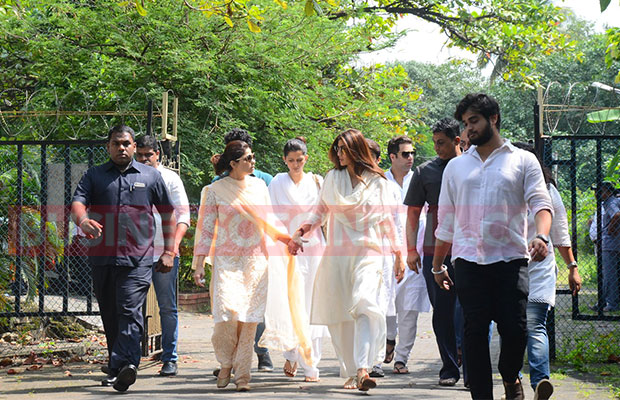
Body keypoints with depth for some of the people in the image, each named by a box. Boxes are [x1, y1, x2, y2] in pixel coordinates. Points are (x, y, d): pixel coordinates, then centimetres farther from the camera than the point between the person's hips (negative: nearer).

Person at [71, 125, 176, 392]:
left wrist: (169, 252, 8)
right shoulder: (94, 176, 13)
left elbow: (167, 214, 15)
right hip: (102, 257, 3)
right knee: (110, 316, 9)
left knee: (130, 311, -16)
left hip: (138, 258, -3)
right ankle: (118, 369, 19)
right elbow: (78, 202, -2)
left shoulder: (150, 176, 11)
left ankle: (123, 364, -29)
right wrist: (83, 220, -26)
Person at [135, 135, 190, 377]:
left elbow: (183, 215, 1)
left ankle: (170, 359, 5)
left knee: (168, 308, 0)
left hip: (164, 254, -2)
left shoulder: (170, 179, 5)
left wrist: (175, 243, -14)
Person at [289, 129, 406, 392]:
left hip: (368, 252, -2)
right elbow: (321, 212, 16)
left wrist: (398, 254, 12)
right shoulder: (333, 178, 11)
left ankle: (362, 370, -32)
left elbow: (386, 219, 14)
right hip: (337, 252, 2)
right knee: (340, 313, -3)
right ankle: (350, 372, 4)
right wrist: (302, 231, -2)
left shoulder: (377, 181, 8)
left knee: (364, 303, -22)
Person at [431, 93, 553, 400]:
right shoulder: (456, 167, 17)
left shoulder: (523, 161, 9)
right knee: (475, 332, -3)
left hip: (511, 259, -2)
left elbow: (540, 203, -2)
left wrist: (542, 236, -22)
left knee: (515, 329, -9)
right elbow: (446, 220, 21)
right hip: (468, 260, 2)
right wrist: (437, 265, 19)